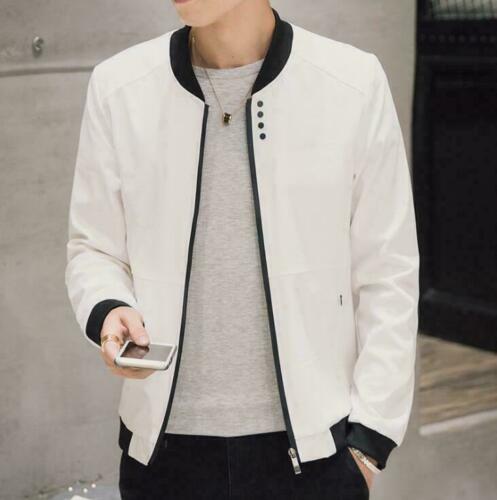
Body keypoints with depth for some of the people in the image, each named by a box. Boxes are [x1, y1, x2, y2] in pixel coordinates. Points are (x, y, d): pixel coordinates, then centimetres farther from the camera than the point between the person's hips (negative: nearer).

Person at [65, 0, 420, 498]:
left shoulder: (354, 84, -6)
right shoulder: (118, 87, -2)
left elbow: (388, 271, -2)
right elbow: (91, 248, 6)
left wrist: (370, 432, -3)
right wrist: (107, 311, -15)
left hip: (312, 443, -1)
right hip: (165, 443, 1)